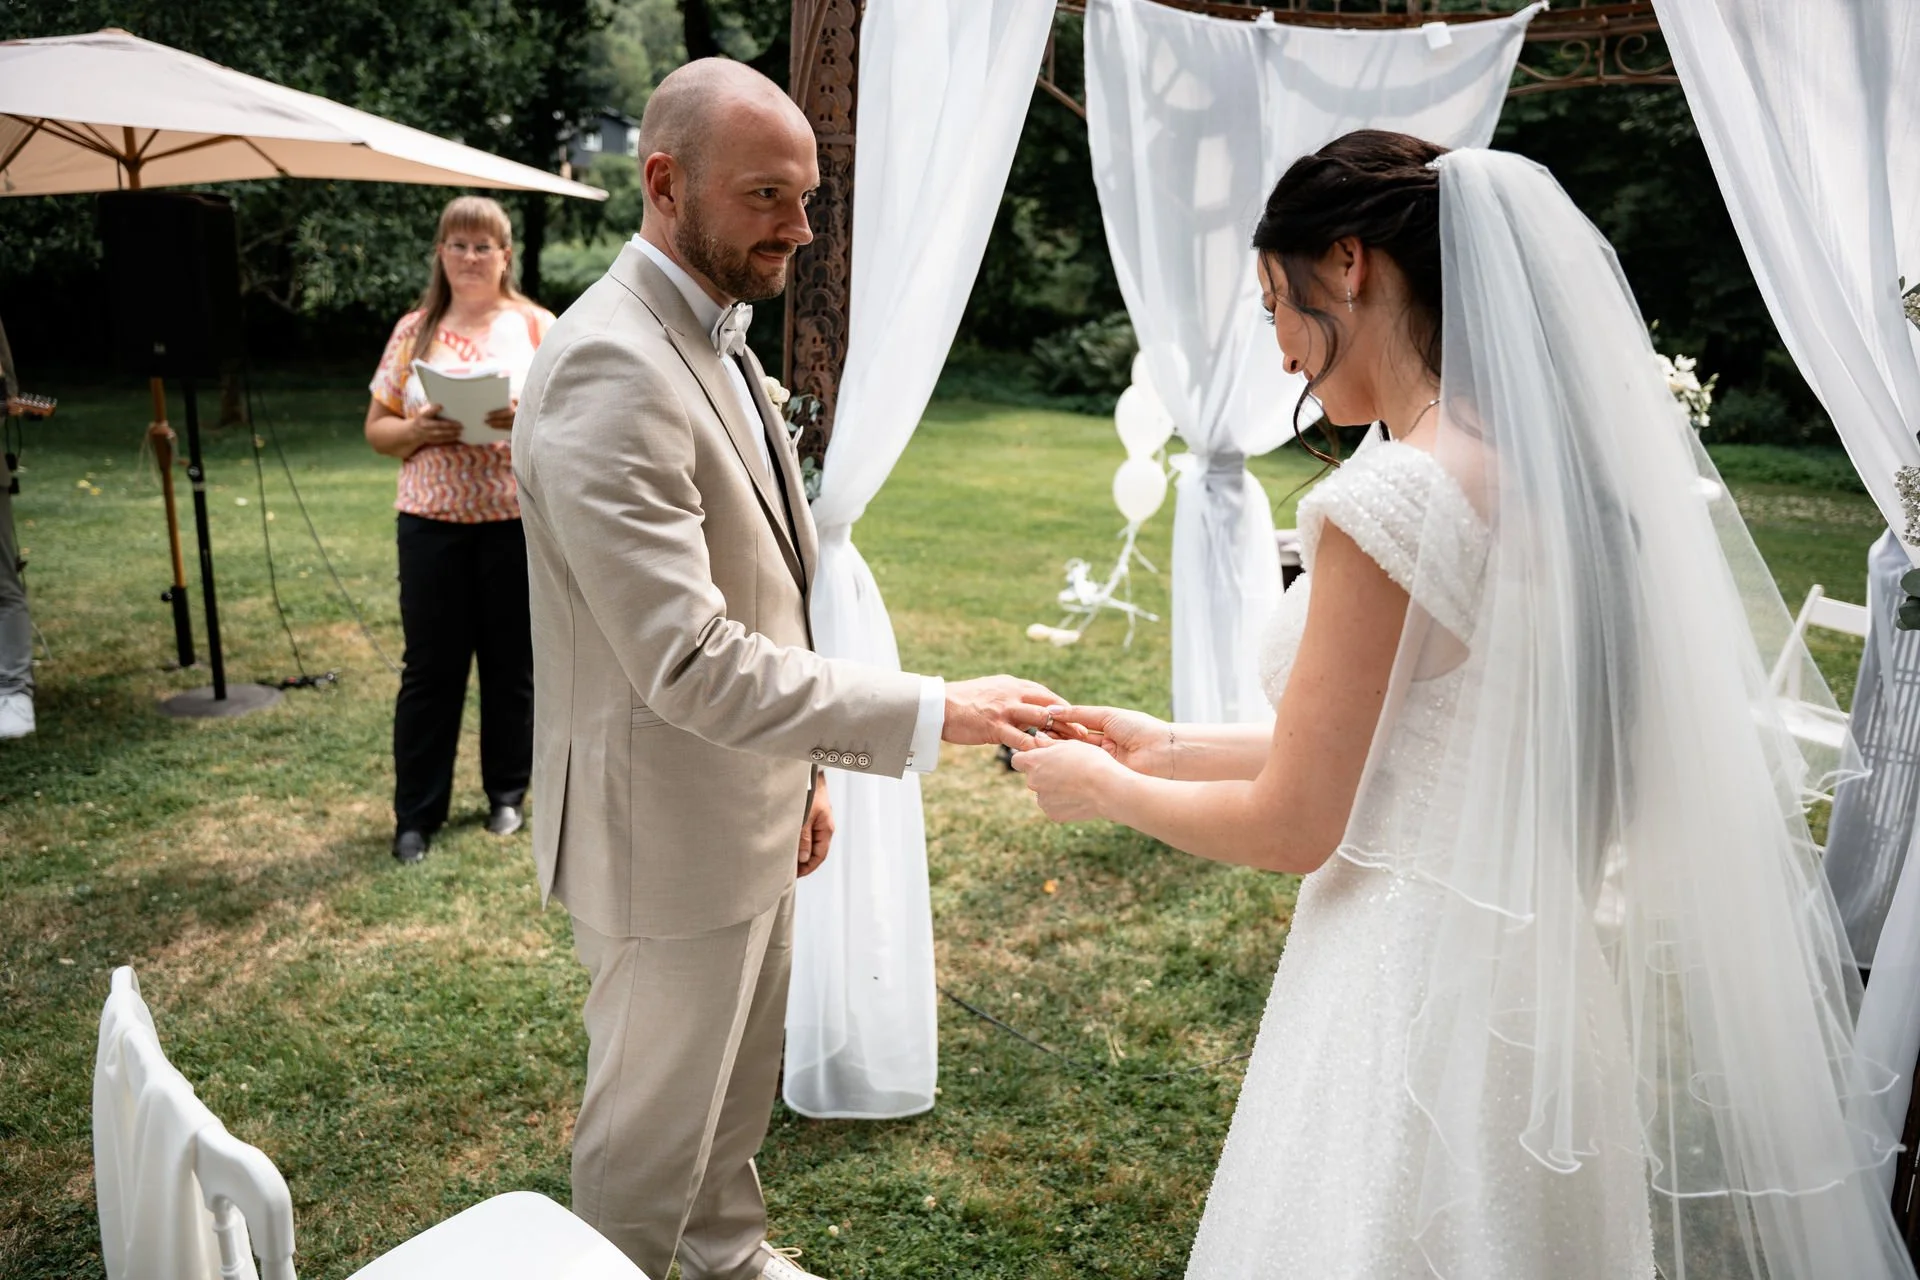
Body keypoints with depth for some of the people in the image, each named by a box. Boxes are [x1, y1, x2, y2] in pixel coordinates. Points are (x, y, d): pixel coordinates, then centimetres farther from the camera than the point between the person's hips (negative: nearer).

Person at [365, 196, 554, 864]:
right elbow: (377, 429, 9)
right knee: (430, 668, 4)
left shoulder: (538, 327, 4)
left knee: (512, 661, 8)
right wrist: (417, 430, -12)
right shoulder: (414, 330, 9)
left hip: (519, 520, -1)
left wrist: (529, 420, -20)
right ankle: (416, 814, 14)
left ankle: (508, 793, 25)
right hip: (432, 521, 1)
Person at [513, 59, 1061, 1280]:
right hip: (670, 831, -9)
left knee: (743, 1079, 27)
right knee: (654, 1122, 13)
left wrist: (802, 769, 16)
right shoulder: (608, 367, -25)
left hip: (749, 806, 9)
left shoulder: (718, 337, 7)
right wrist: (931, 712, -31)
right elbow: (688, 662, -32)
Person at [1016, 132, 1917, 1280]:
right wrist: (1168, 747, 14)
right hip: (1543, 968, 8)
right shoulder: (1553, 465, 4)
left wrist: (1107, 789, 0)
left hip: (1425, 994, -8)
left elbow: (1291, 828, -16)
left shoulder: (1396, 495, -22)